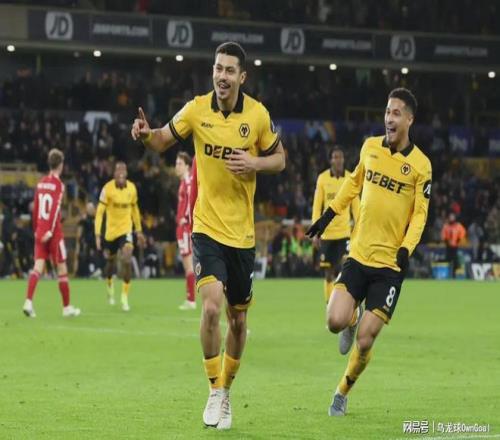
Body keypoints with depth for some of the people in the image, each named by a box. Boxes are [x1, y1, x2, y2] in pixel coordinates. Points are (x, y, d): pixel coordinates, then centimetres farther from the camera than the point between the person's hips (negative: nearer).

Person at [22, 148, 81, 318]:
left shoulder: (41, 183, 10)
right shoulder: (58, 184, -9)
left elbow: (35, 209, 12)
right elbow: (55, 208, -17)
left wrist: (36, 230, 17)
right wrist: (50, 231, -20)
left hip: (40, 232, 5)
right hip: (54, 233, -5)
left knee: (38, 267, -1)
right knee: (62, 269, 5)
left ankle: (28, 302, -19)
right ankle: (67, 307, 12)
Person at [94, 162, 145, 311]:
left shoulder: (132, 188, -2)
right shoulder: (107, 188, -13)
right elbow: (99, 212, -12)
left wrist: (139, 231, 18)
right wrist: (97, 235, -19)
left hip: (126, 230, 1)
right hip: (110, 230, -1)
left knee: (127, 261, -19)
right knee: (111, 262, 15)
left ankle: (125, 297, -10)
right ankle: (110, 286, 48)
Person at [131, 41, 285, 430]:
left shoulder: (258, 115, -4)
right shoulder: (197, 109, -4)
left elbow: (279, 159, 7)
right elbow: (163, 141, 9)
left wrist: (255, 163, -13)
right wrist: (146, 134, -14)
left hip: (242, 233, 2)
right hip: (207, 227, -2)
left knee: (238, 320, 10)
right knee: (212, 306, -21)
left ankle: (226, 393, 31)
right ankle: (214, 392, -6)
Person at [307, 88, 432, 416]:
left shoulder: (421, 165, -7)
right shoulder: (370, 147, 4)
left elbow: (420, 214, -6)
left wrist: (406, 248, -21)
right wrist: (328, 215, 21)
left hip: (390, 265, -3)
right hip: (358, 256, 3)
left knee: (364, 343, -5)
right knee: (335, 322, -16)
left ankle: (343, 393, 21)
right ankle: (353, 320, 22)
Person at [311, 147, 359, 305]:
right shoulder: (322, 179, 1)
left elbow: (356, 206, 5)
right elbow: (317, 206, 3)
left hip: (345, 232, -1)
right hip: (327, 232, 1)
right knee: (328, 272, 5)